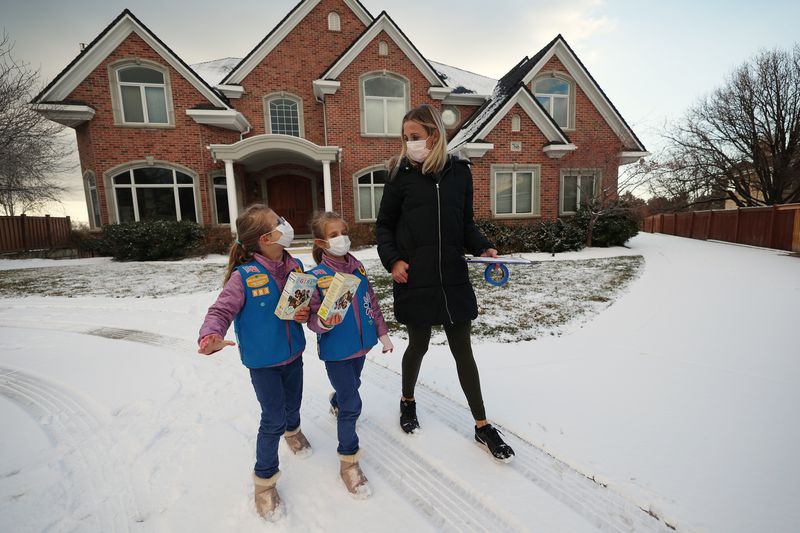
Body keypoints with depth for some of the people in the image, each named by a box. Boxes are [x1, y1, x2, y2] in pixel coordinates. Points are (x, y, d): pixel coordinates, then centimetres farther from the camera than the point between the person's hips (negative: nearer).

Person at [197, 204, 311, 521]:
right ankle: (264, 480, 27)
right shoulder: (244, 276, -23)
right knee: (273, 419, 2)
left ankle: (292, 430, 60)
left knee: (292, 404, 24)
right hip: (262, 361, -5)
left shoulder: (294, 267, -6)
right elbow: (221, 310, -20)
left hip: (293, 354, 5)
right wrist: (211, 336, -39)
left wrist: (306, 313, -15)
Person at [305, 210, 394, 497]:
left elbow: (372, 303, 6)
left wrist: (383, 333, 10)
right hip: (335, 352, -6)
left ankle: (336, 402, 64)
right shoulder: (315, 276, -18)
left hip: (361, 345, 6)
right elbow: (312, 318, -14)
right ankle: (348, 462, 19)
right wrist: (323, 323, -36)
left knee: (352, 387, 28)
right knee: (352, 405, -3)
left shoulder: (358, 267, -2)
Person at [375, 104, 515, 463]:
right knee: (418, 344, 13)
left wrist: (483, 248, -6)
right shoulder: (402, 174, 0)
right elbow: (384, 225, 4)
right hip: (414, 278, -1)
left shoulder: (460, 172, 5)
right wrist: (393, 260, -10)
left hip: (453, 277, 2)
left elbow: (466, 224, 11)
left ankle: (483, 427, 25)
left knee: (463, 351, 8)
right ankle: (408, 401, 42)